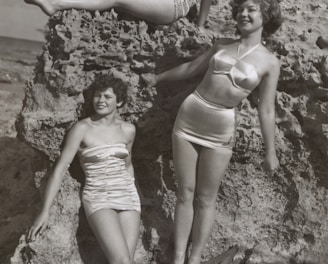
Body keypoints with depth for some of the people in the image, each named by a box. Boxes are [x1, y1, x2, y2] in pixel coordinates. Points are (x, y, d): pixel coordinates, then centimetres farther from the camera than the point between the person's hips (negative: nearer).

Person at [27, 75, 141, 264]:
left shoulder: (128, 129, 4)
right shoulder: (82, 128, -9)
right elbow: (60, 168, -12)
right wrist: (45, 211, -18)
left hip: (127, 197, 4)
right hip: (99, 200, -4)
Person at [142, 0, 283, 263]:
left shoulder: (270, 62, -4)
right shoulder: (222, 45, 6)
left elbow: (266, 110, -2)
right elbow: (191, 67, 20)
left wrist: (270, 151, -2)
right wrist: (158, 78, 31)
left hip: (221, 130, -3)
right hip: (189, 116, 3)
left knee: (206, 198, 4)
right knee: (185, 192, 6)